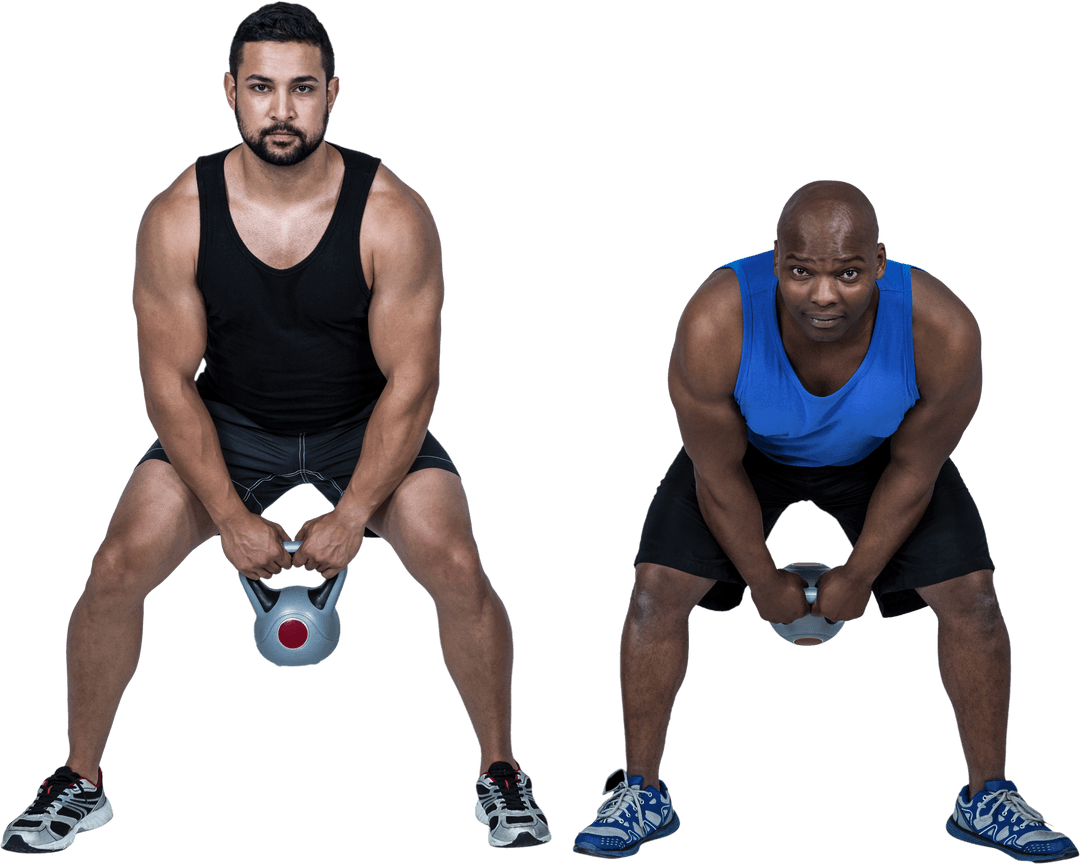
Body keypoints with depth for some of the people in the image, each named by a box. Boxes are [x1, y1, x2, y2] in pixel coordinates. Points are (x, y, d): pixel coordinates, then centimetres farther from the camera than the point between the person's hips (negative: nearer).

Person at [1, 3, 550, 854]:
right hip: (230, 423, 1)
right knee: (117, 569, -17)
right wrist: (231, 518, -19)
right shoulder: (178, 217, -18)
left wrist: (351, 515, -23)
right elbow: (170, 379, -13)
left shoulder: (392, 215, -22)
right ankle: (80, 781, 5)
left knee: (457, 569, -22)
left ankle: (501, 773, 2)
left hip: (367, 423, -1)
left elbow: (410, 382, -18)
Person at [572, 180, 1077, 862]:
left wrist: (859, 576, -8)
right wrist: (763, 581, -10)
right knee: (658, 588, -12)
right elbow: (718, 474, -22)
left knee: (972, 596, -8)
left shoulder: (944, 332, -39)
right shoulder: (714, 327, -41)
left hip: (875, 456, 1)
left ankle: (987, 799, 13)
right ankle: (641, 793, 7)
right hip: (751, 451, 0)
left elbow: (913, 470, -19)